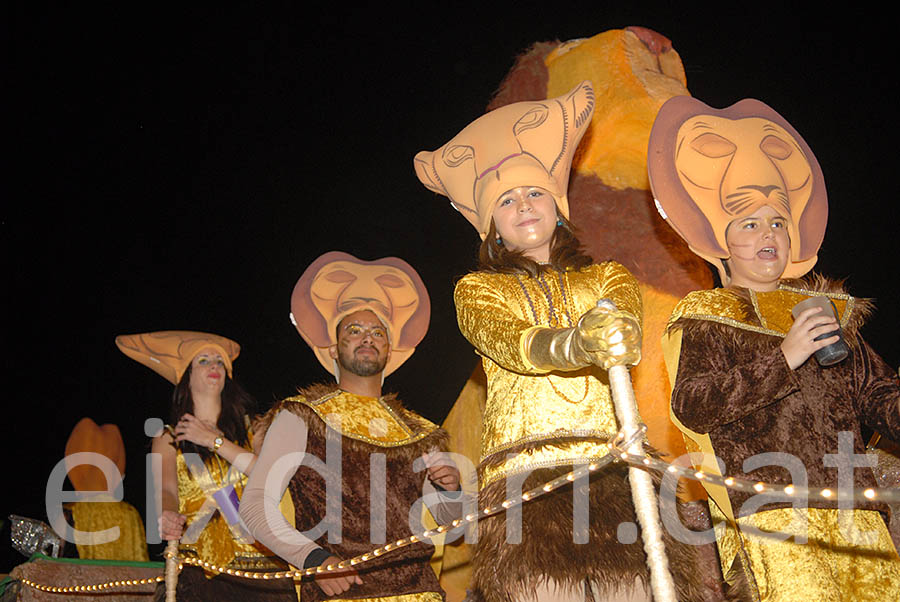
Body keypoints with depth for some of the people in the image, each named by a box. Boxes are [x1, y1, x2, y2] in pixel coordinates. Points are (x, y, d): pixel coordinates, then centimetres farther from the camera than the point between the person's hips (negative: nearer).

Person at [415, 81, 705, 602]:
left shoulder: (609, 278, 23)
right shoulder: (477, 289, 16)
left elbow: (626, 322, 0)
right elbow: (507, 343, -5)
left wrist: (616, 334, -26)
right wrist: (575, 342, -27)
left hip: (613, 464, 2)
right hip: (526, 472, -2)